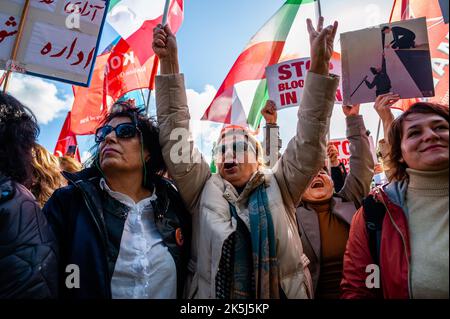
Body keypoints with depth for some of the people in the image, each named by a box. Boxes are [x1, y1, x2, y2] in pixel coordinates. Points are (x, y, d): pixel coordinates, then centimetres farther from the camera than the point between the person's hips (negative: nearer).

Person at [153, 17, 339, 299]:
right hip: (211, 294, 0)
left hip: (283, 293, 1)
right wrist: (170, 62, -14)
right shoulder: (203, 191, 0)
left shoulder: (278, 188, 0)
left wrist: (319, 66, -18)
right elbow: (175, 136, -7)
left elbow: (309, 140, -9)